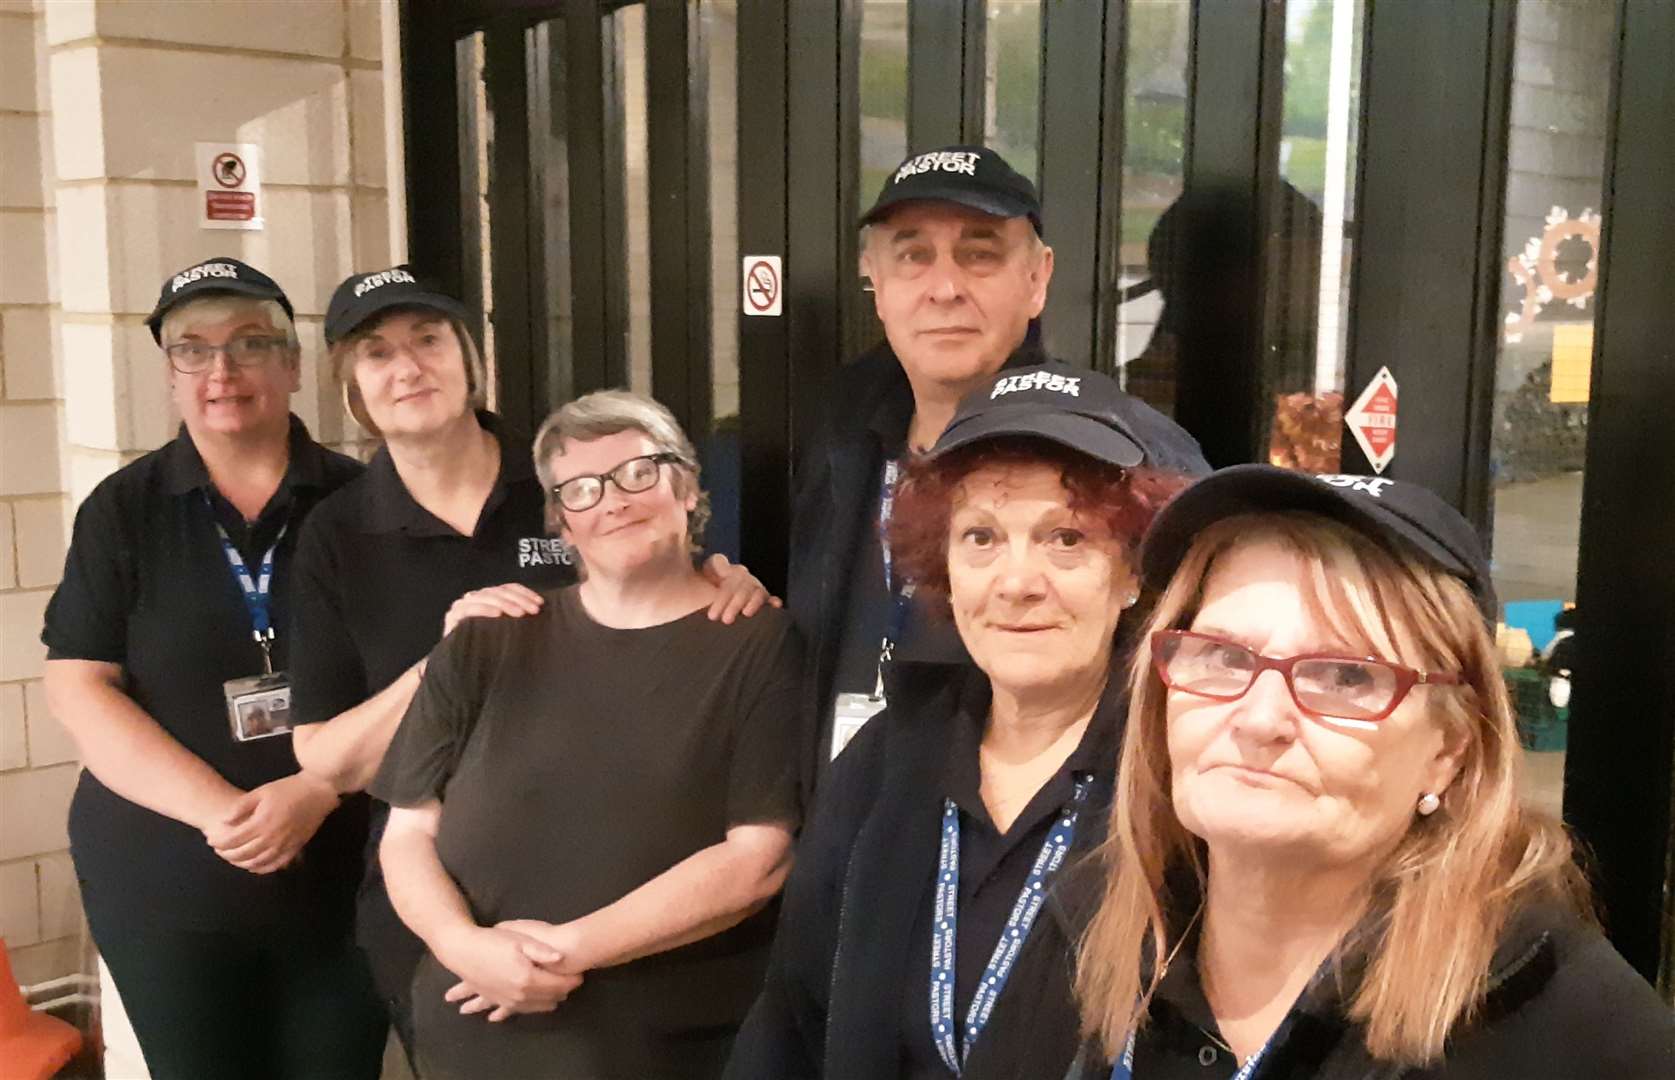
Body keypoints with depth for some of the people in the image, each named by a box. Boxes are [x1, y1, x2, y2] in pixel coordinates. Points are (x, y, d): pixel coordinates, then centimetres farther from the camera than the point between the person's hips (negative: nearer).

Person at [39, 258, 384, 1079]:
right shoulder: (122, 511, 1)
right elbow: (79, 689, -6)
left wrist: (312, 793, -17)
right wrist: (219, 810, -17)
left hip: (342, 876, 0)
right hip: (164, 887, 0)